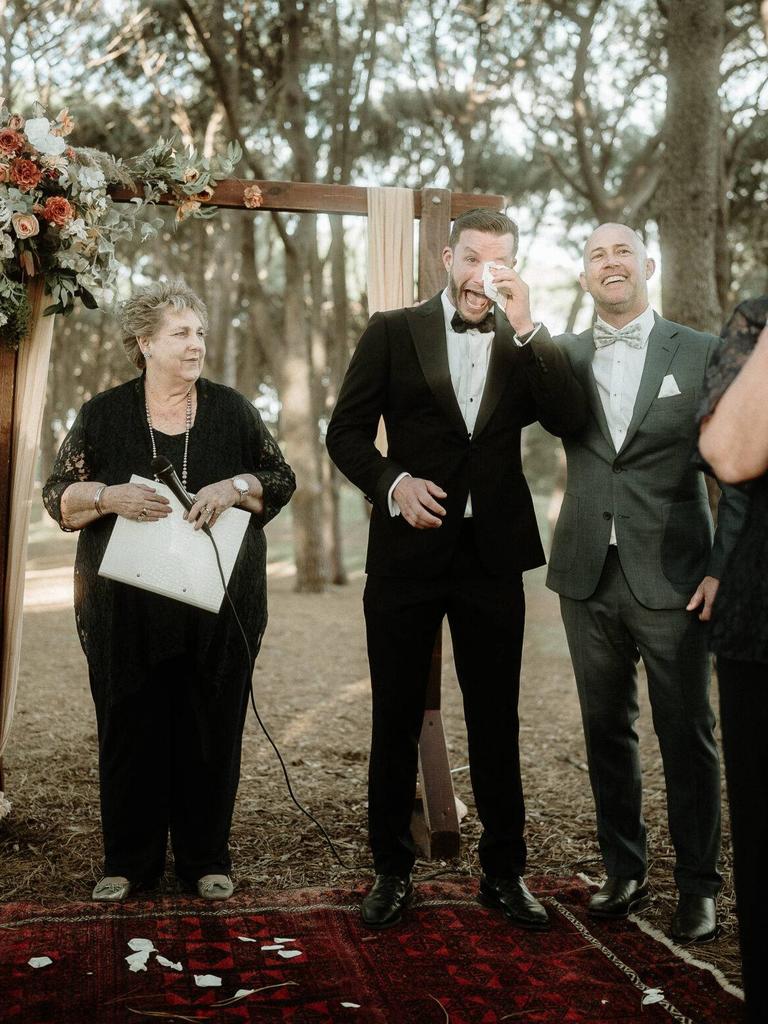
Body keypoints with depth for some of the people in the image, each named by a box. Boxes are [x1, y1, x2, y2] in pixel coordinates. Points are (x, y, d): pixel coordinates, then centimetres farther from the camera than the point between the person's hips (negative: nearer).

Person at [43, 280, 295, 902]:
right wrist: (110, 497, -15)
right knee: (130, 729, 4)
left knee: (211, 730, 5)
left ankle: (207, 858, 19)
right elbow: (59, 494, 4)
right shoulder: (103, 415, 6)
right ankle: (130, 860, 19)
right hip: (126, 610, 0)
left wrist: (235, 486, -14)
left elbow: (281, 480, 5)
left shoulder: (232, 410, 7)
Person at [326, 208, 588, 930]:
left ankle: (504, 871, 24)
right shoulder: (392, 333, 4)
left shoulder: (525, 344, 8)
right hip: (407, 552, -1)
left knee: (496, 720, 10)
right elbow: (346, 430, 2)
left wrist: (525, 329, -14)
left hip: (492, 554, 2)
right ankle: (392, 869, 23)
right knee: (396, 718, 8)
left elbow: (570, 419, -8)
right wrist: (392, 483, -15)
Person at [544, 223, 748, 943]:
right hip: (589, 579, 3)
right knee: (607, 731, 13)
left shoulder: (702, 354, 0)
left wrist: (723, 566, -8)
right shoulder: (562, 357, 9)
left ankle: (697, 886, 21)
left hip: (673, 579, -3)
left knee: (686, 736, 5)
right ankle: (624, 872, 28)